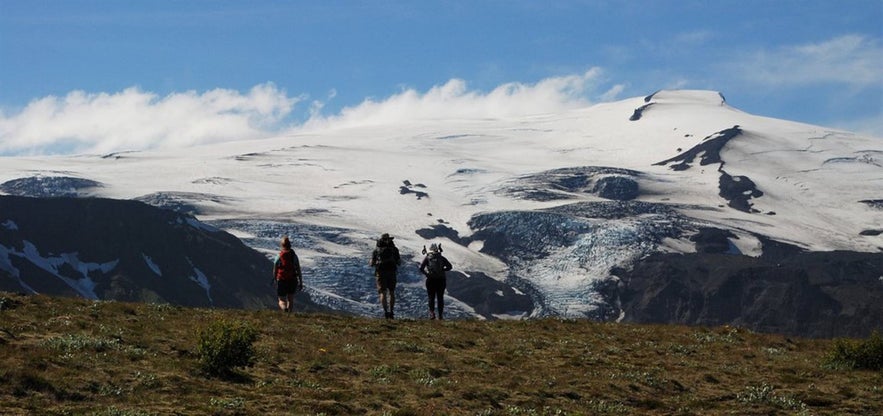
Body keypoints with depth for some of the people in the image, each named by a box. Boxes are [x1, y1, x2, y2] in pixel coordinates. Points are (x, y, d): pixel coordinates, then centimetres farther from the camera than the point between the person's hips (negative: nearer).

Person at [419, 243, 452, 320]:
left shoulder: (427, 258, 1)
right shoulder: (441, 258, 5)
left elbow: (421, 268, -8)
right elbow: (450, 266, 0)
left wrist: (426, 273, 8)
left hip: (431, 280, -1)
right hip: (441, 280, 1)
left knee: (431, 298, 5)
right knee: (440, 298, 10)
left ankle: (432, 313, -12)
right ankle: (440, 315, 8)